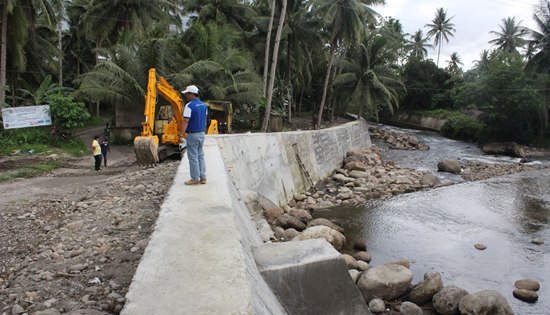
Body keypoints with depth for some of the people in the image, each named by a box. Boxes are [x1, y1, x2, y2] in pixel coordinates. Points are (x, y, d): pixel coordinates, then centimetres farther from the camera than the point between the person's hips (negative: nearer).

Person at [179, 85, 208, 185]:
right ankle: (202, 177, 16)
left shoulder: (189, 105, -16)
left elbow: (185, 121, -23)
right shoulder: (204, 105, 8)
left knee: (193, 157, 0)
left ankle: (195, 179, 5)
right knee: (200, 156, 14)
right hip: (201, 133, 8)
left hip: (192, 134, -8)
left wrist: (181, 133, -24)